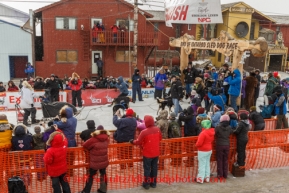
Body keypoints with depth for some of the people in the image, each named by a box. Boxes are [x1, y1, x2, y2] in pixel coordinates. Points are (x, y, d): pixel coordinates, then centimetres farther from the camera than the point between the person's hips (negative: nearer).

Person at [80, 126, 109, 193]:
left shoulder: (94, 139, -18)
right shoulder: (106, 139, -3)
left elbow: (85, 145, -9)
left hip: (95, 162, -4)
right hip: (104, 161, 4)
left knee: (91, 176, 11)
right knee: (103, 174, 20)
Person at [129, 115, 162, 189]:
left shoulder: (144, 132, -24)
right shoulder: (157, 129, -7)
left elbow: (138, 142, -15)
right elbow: (160, 139, 8)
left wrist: (132, 141, 4)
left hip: (147, 154, -4)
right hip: (156, 153, 5)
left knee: (147, 168, 10)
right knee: (154, 167, 16)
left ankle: (146, 183, 22)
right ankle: (153, 183, 28)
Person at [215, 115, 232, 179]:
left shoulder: (218, 127, -15)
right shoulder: (229, 127, -5)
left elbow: (214, 133, -9)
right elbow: (231, 132, 11)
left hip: (219, 145, -3)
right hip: (227, 145, 3)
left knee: (219, 160, 8)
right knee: (225, 160, 13)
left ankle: (220, 174, 11)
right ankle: (225, 174, 19)